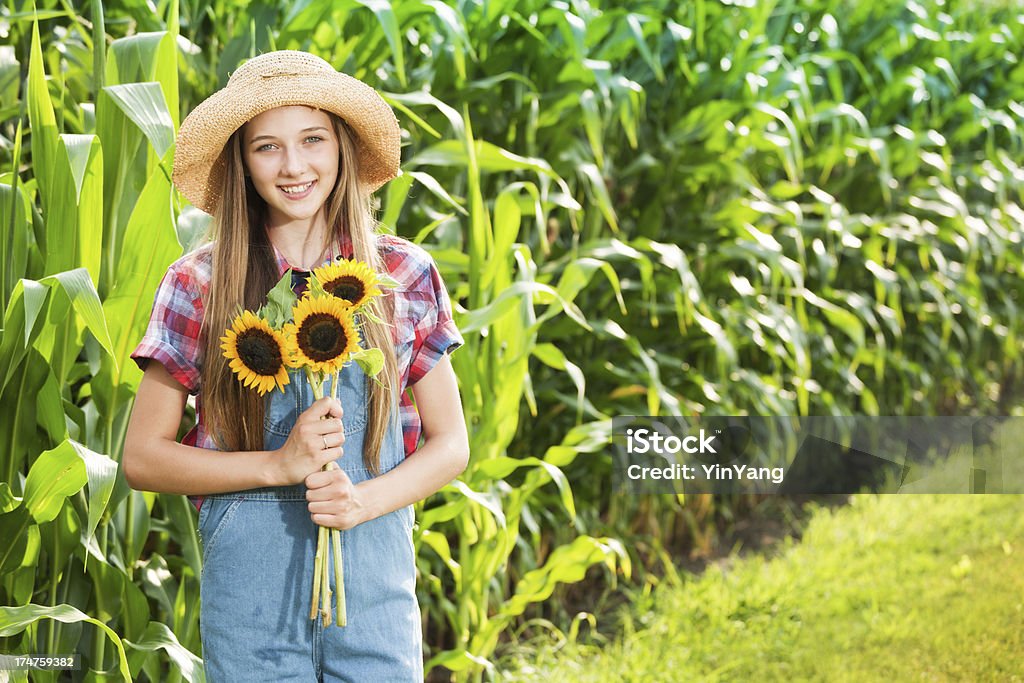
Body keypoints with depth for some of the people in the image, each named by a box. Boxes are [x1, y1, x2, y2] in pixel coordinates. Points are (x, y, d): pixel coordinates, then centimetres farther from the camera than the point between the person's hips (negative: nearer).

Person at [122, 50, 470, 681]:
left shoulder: (405, 275, 3)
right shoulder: (201, 285, 0)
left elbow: (450, 444, 7)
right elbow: (143, 456, 0)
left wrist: (368, 498, -12)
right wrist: (278, 464, -13)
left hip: (376, 577, 1)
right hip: (249, 576, -1)